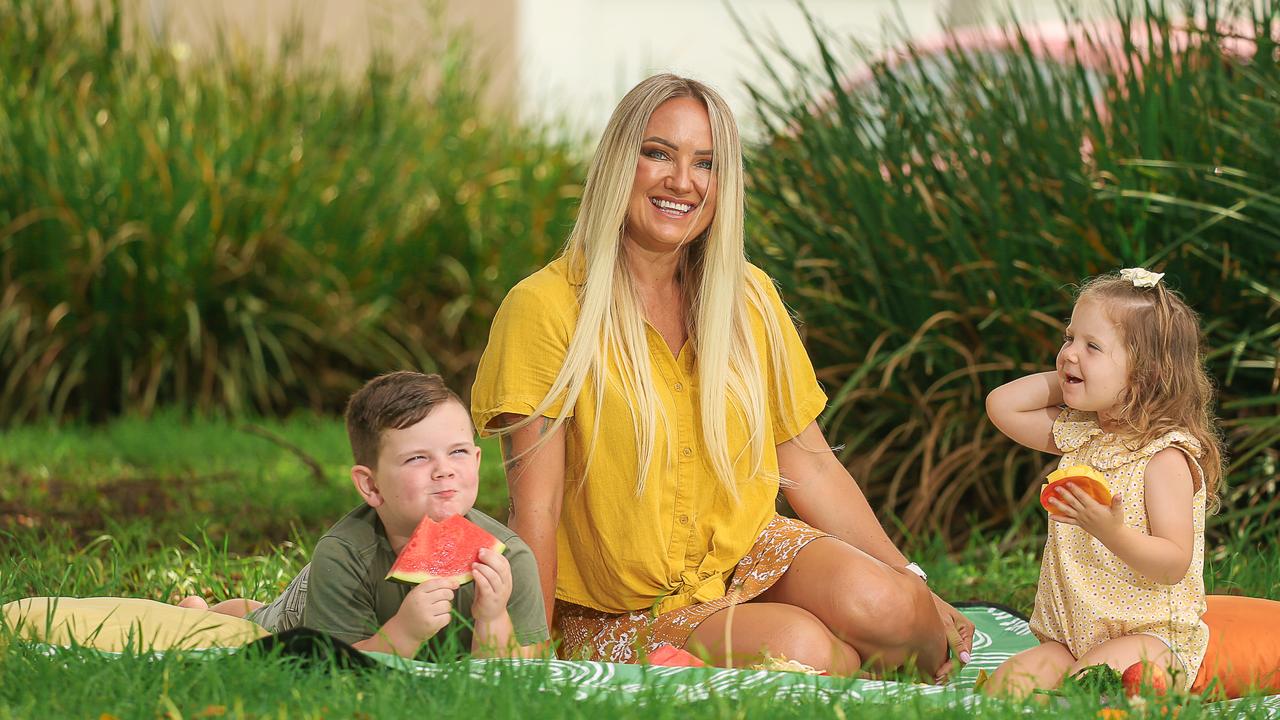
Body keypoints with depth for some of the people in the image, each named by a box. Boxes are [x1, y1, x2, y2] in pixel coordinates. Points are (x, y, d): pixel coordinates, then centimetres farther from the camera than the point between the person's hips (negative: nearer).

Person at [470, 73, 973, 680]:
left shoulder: (747, 298, 5)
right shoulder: (545, 308, -12)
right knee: (800, 645, -31)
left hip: (747, 555, 4)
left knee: (882, 604, -28)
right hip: (627, 611, -4)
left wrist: (914, 588, 4)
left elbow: (809, 465, 10)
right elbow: (536, 510, -14)